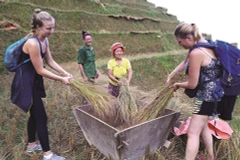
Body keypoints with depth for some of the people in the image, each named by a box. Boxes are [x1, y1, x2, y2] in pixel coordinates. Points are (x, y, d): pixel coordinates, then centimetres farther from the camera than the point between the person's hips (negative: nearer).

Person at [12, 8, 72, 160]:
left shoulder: (45, 41, 2)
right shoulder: (33, 43, -27)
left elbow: (50, 61, 8)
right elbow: (40, 70, -23)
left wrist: (65, 73, -2)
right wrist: (61, 79, -15)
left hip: (34, 81, 9)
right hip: (25, 82, -9)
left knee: (35, 113, 19)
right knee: (41, 116, -4)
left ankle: (31, 145, 38)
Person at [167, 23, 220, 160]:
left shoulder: (196, 53, -26)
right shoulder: (203, 43, 4)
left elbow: (192, 84, -20)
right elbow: (185, 63, 18)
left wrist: (178, 85, 0)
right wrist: (170, 75, 18)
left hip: (207, 95, -10)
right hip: (209, 93, 10)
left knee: (193, 133, -6)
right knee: (203, 126, 25)